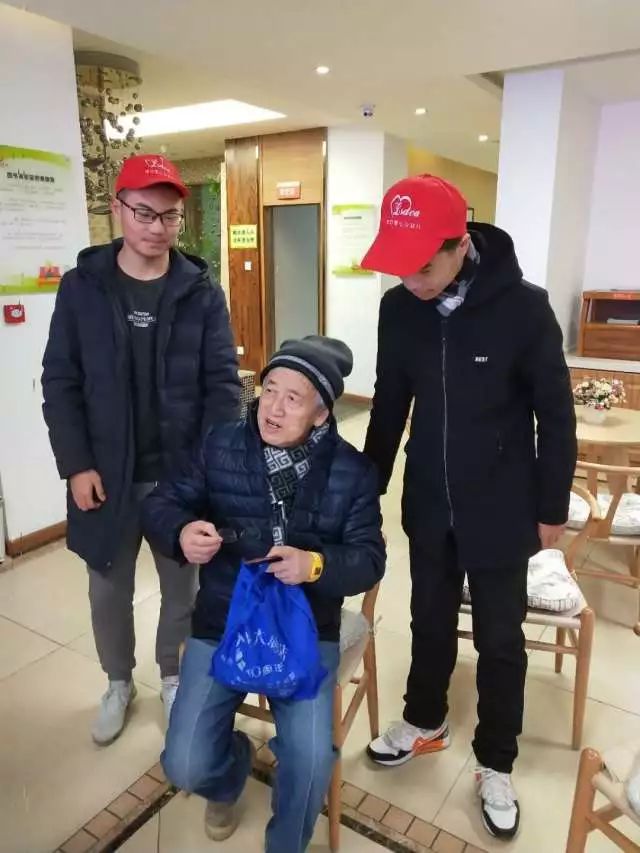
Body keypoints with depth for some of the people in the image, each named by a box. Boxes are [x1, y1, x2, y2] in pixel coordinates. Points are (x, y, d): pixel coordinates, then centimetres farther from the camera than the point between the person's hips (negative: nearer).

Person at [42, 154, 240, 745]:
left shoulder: (202, 293, -2)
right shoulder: (81, 287, -1)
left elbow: (223, 383, -4)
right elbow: (60, 383, -1)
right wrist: (76, 464, -9)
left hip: (183, 473, 0)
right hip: (106, 474, 1)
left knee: (183, 585, 15)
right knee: (109, 588, 16)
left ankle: (174, 676, 41)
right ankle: (119, 684, 42)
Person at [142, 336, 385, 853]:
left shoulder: (353, 472, -8)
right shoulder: (221, 447, -6)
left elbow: (368, 560, -9)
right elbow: (160, 505, -2)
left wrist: (315, 564, -31)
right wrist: (182, 533, -26)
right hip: (220, 626, 2)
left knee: (311, 762, -18)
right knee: (185, 767, -7)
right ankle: (229, 777, 34)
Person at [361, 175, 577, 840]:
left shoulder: (523, 307, -18)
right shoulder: (397, 308, -7)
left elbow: (555, 415, -9)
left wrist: (552, 508, -4)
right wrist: (368, 487, 8)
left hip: (500, 512, -3)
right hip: (428, 506, 3)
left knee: (500, 640, 13)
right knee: (430, 622, 21)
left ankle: (495, 765, 35)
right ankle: (425, 722, 46)